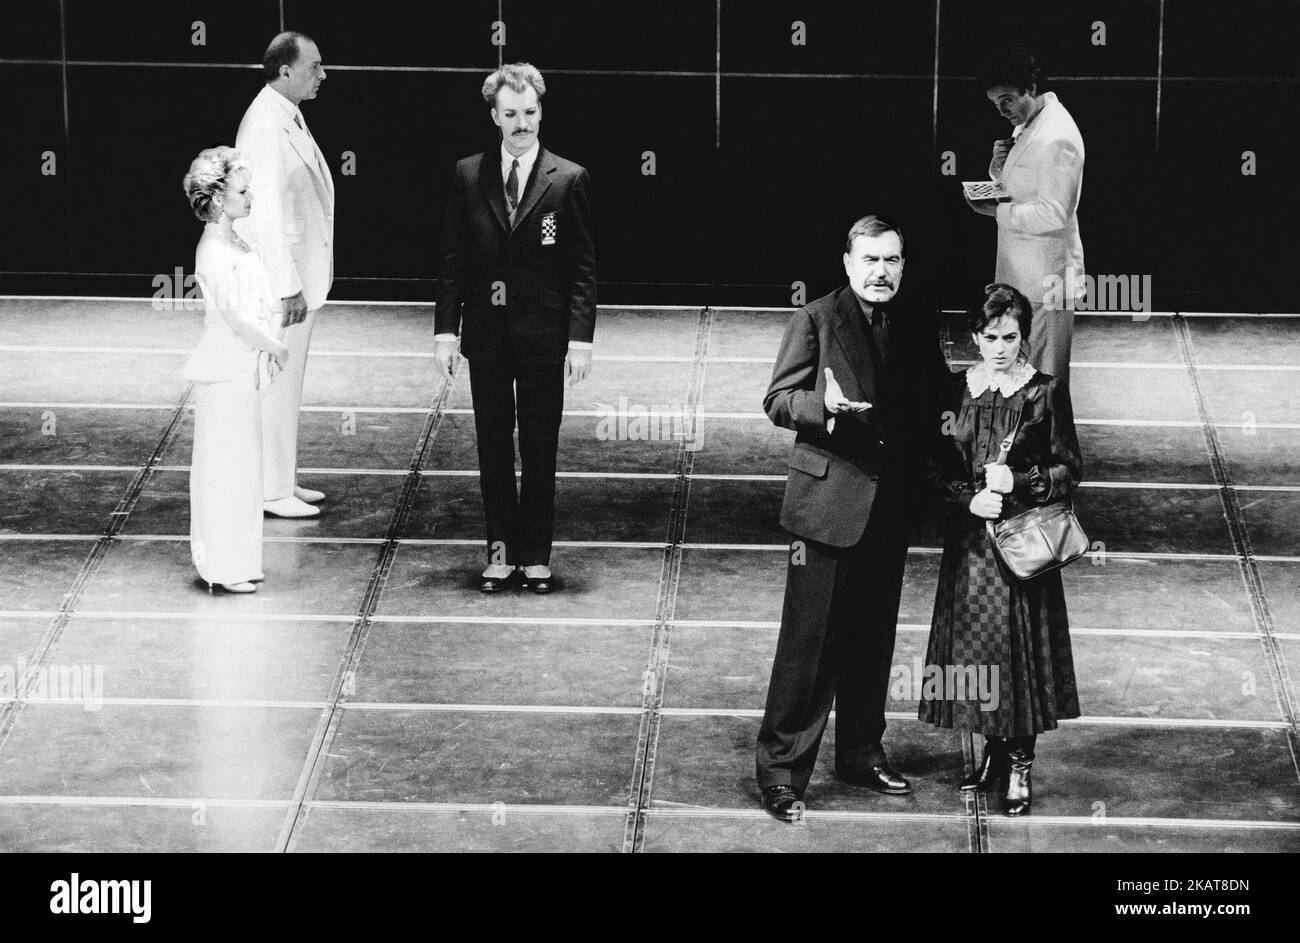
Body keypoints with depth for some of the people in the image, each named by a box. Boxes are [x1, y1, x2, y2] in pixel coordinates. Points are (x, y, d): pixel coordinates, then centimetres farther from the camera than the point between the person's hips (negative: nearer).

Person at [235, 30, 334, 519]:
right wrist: (288, 288, -24)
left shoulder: (290, 117, 12)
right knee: (276, 384, -2)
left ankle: (283, 479, 26)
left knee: (287, 383, 17)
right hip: (279, 278, -10)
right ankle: (271, 491, 5)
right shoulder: (265, 126, -20)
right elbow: (267, 213, -23)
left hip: (300, 274, 10)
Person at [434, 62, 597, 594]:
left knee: (539, 451, 5)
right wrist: (446, 329, -2)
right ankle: (501, 552, 16)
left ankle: (536, 555, 15)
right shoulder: (469, 177, 3)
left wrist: (580, 338, -10)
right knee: (493, 449, 8)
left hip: (543, 337, -2)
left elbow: (583, 268, -3)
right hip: (486, 336, 2)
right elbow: (452, 261, 5)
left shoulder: (568, 180, -3)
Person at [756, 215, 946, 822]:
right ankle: (781, 769, 1)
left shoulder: (917, 331, 11)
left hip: (891, 509, 5)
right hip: (829, 502, -5)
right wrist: (826, 406, -25)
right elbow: (779, 400, -6)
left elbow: (928, 408, 19)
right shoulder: (816, 320, -3)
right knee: (809, 640, -5)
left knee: (874, 637, 14)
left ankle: (861, 754, 27)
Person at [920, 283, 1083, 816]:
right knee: (974, 645, 8)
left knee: (1020, 646, -1)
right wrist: (969, 497, -12)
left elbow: (1069, 470, -3)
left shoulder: (1045, 392, -6)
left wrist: (1018, 482, -17)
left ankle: (1020, 765, 10)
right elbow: (936, 468, 5)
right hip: (969, 539, 3)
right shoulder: (957, 390, 2)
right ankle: (993, 751, 24)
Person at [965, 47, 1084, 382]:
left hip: (1045, 279, -10)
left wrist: (996, 210, -23)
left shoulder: (1055, 139, -22)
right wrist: (1000, 165, -1)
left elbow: (1054, 214, -26)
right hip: (1023, 270, 10)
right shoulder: (1026, 124, 11)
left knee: (1043, 377, -2)